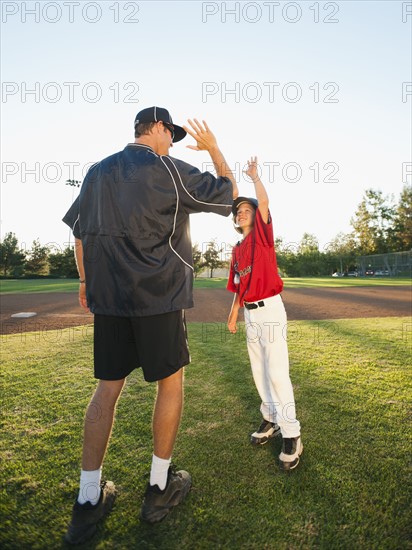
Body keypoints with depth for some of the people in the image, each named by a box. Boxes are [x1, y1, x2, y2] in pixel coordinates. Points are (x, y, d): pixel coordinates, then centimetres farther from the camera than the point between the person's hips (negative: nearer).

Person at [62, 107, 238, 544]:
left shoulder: (97, 172, 15)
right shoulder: (169, 170, -3)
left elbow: (79, 232, 16)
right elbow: (229, 193, 4)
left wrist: (86, 280, 23)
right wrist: (213, 148, 17)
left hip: (107, 296, 6)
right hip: (158, 297, -5)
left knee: (107, 388, 12)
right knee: (170, 383, 11)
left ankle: (87, 501, 21)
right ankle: (159, 487, 24)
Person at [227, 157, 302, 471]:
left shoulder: (263, 234, -3)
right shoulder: (237, 250, 14)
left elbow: (264, 201, -17)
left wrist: (254, 175, -1)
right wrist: (233, 315, 16)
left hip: (270, 310, -7)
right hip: (250, 314, 7)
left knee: (277, 372, -7)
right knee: (259, 370, 14)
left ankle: (291, 435, 5)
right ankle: (271, 418, 31)